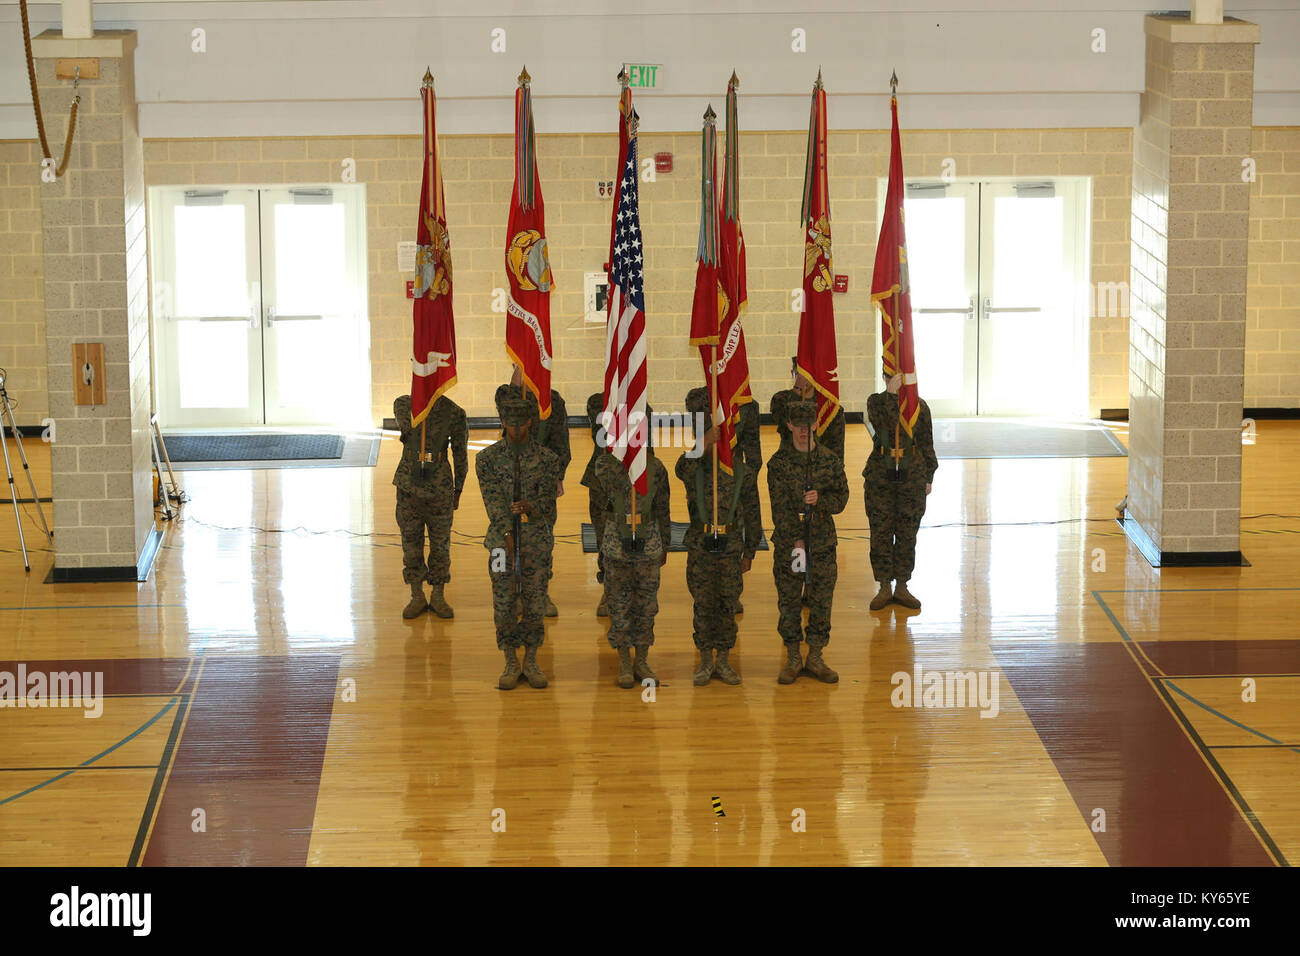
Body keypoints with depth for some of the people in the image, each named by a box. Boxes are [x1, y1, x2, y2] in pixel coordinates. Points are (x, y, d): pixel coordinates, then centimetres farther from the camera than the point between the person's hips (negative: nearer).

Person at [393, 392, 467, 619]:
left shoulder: (453, 412, -4)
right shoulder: (403, 405, 0)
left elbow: (460, 454, 4)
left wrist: (457, 491, 8)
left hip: (440, 489, -1)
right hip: (408, 487, 1)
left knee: (441, 544, 7)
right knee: (411, 543, 7)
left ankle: (438, 596, 21)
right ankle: (417, 596, 20)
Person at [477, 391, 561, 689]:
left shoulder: (547, 459, 1)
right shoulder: (488, 459, 0)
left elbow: (547, 502, -4)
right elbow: (494, 503, -7)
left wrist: (529, 507, -27)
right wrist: (508, 537, -17)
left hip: (537, 542, 0)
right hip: (502, 541, 0)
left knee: (535, 605, 2)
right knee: (504, 606, 1)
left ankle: (531, 662, 16)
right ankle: (511, 664, 13)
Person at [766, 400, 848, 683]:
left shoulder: (830, 460, 4)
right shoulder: (779, 463, -4)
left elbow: (841, 497, 5)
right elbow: (780, 507, -9)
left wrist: (820, 500, -17)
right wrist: (796, 541, -17)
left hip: (823, 542, 2)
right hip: (788, 542, -2)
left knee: (822, 600, 4)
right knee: (788, 601, 3)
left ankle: (815, 658, 15)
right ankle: (793, 659, 13)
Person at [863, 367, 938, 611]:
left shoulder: (919, 406, 4)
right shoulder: (876, 402, 0)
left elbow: (927, 444, 9)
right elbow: (882, 424, -20)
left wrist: (928, 478, 8)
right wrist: (891, 395, -23)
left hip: (912, 478, 1)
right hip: (881, 477, -1)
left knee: (907, 533, 5)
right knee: (881, 532, 2)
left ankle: (902, 587, 15)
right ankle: (884, 588, 12)